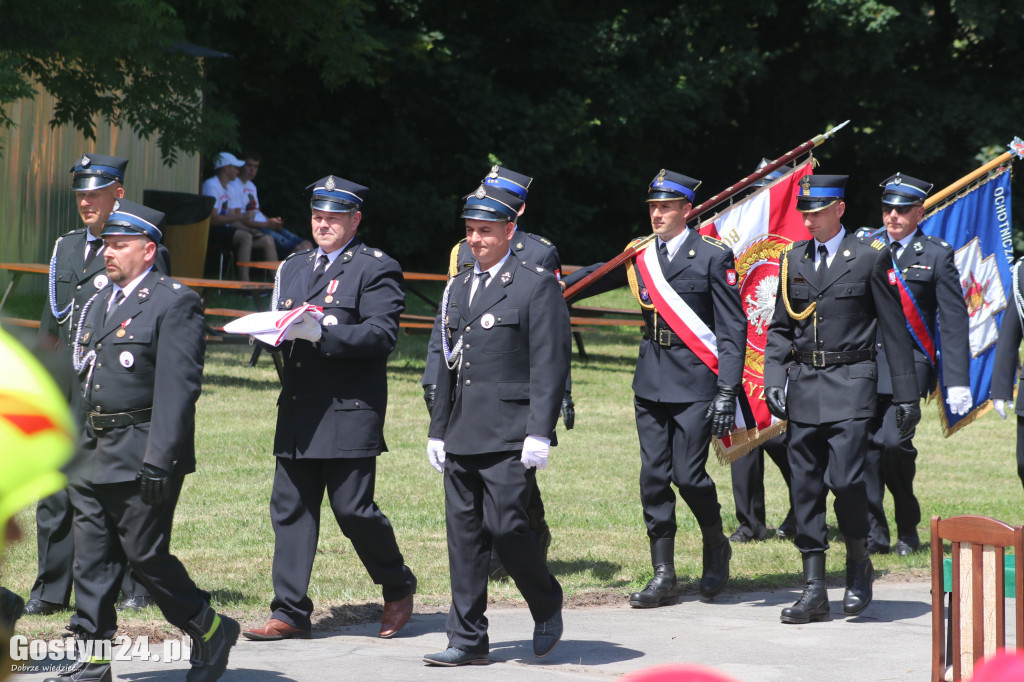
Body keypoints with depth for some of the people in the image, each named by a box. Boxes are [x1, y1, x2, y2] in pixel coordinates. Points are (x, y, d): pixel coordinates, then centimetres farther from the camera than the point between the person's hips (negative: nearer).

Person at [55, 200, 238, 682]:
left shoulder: (175, 303, -10)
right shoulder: (99, 302, 16)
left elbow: (178, 387, -16)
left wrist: (160, 460, -21)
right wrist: (73, 450, 15)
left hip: (141, 455, -8)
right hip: (94, 455, 8)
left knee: (145, 554, -4)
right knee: (91, 557, 5)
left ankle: (210, 631, 14)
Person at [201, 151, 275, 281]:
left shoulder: (233, 189, 18)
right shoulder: (211, 185, -10)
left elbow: (232, 220, 10)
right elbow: (213, 219, -20)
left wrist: (249, 229, -9)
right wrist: (242, 216, -20)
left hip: (226, 229, 9)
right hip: (212, 232, -9)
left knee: (267, 240, -2)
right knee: (245, 236, -33)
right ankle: (244, 284, -39)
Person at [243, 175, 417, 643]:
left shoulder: (376, 269, -2)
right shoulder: (294, 268, 20)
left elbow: (381, 335, -13)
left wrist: (321, 333, -23)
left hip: (350, 411, -6)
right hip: (298, 410, 6)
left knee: (353, 509, -4)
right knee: (290, 509, 2)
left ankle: (399, 590, 18)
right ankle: (290, 613, 5)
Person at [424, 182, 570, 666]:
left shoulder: (537, 285, -4)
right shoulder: (458, 289, 17)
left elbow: (549, 365, -9)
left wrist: (539, 434, -16)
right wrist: (438, 430, 18)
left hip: (509, 436, -7)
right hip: (462, 436, 7)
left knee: (505, 525, -12)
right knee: (463, 532, 4)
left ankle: (547, 608, 13)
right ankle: (468, 640, 9)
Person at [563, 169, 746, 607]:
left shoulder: (713, 257, -5)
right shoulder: (640, 255, 9)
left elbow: (733, 329, -7)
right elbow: (596, 277, 29)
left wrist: (727, 392, -13)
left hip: (695, 382, -5)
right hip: (651, 384, 5)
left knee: (687, 474, -9)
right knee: (653, 477, 2)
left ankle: (716, 546, 20)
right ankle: (664, 577, 9)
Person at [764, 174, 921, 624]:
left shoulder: (870, 258, 0)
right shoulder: (792, 260, 12)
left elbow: (894, 330, 1)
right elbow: (779, 329, 16)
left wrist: (906, 395, 0)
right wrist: (774, 380, 2)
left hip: (849, 385, -4)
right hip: (803, 387, 4)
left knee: (846, 478, -16)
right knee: (805, 486, 3)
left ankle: (858, 562, 10)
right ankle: (814, 591, 8)